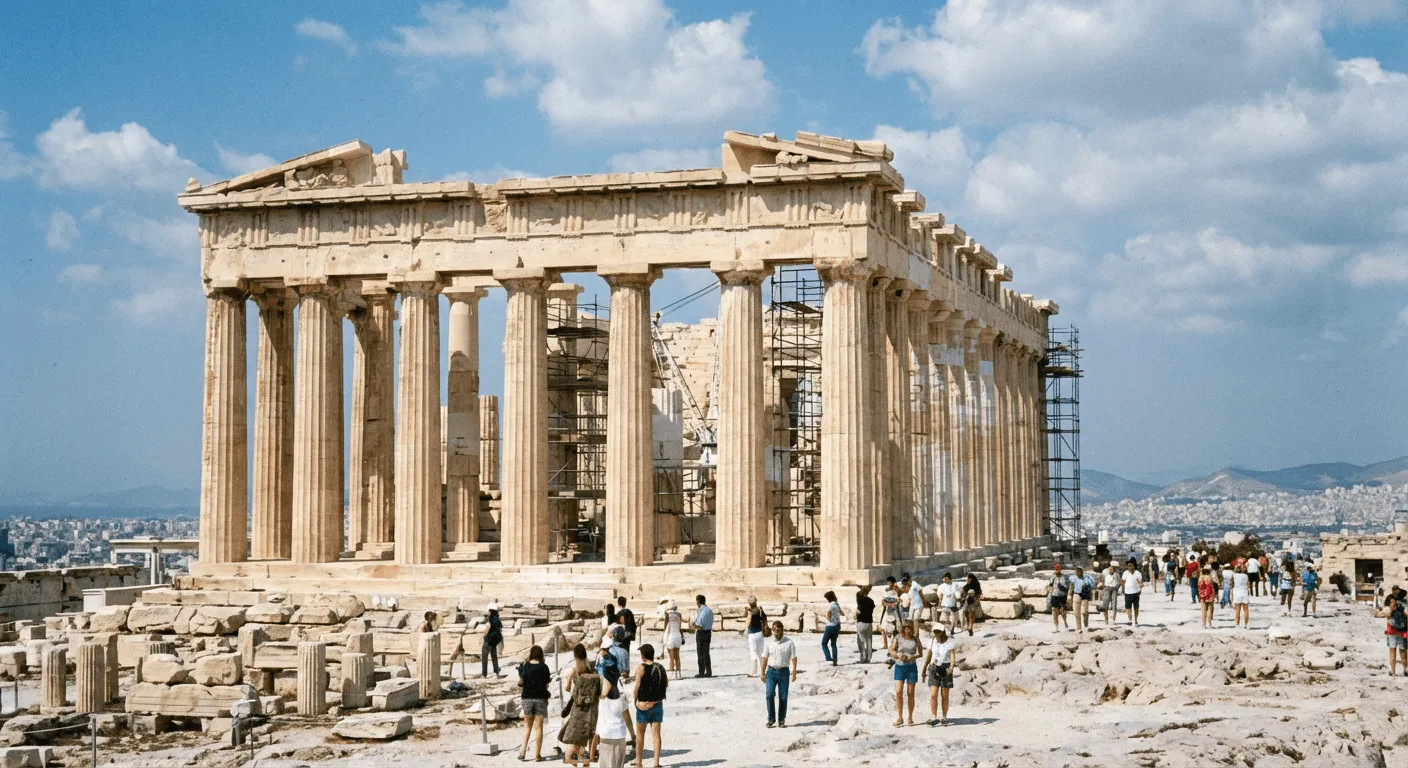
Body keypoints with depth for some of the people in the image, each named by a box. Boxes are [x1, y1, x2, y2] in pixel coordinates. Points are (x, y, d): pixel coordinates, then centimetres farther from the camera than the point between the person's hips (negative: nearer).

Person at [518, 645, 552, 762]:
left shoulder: (525, 667, -4)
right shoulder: (544, 667, -8)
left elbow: (520, 683, 0)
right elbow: (547, 682, -5)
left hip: (527, 698, 2)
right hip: (540, 698, -2)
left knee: (528, 726, 14)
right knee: (538, 727, 3)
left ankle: (523, 752, 5)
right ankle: (537, 754, 2)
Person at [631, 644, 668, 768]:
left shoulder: (641, 668, -13)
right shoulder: (661, 668, 1)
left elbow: (637, 686, -16)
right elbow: (666, 684, 9)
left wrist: (634, 700, -4)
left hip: (643, 705, -3)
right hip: (658, 704, 3)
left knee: (640, 734, 12)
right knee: (656, 734, 5)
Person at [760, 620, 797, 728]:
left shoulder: (789, 642, -3)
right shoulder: (769, 642, 3)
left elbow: (793, 658, -2)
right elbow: (765, 658, 8)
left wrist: (794, 673, -8)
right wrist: (763, 673, 6)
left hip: (784, 671, -1)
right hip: (771, 671, 1)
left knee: (783, 697, 2)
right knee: (769, 694, -11)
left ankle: (781, 720, 12)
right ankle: (771, 719, -1)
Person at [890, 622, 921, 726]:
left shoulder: (915, 640, 5)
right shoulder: (898, 639, 5)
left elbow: (919, 653, 1)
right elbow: (891, 650, 2)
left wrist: (913, 657, -20)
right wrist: (898, 655, -18)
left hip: (911, 667, 0)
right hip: (899, 667, 0)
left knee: (910, 693, 3)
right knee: (898, 692, -9)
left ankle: (910, 718, 13)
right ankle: (899, 718, -2)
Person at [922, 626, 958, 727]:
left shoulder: (950, 642, -6)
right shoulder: (932, 641, 5)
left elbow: (953, 655, -13)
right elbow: (928, 655, 13)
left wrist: (951, 667, -32)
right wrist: (924, 670, 16)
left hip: (946, 669, -2)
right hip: (934, 669, 2)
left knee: (944, 696, 4)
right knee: (933, 695, -9)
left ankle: (944, 718, 16)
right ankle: (934, 718, -8)